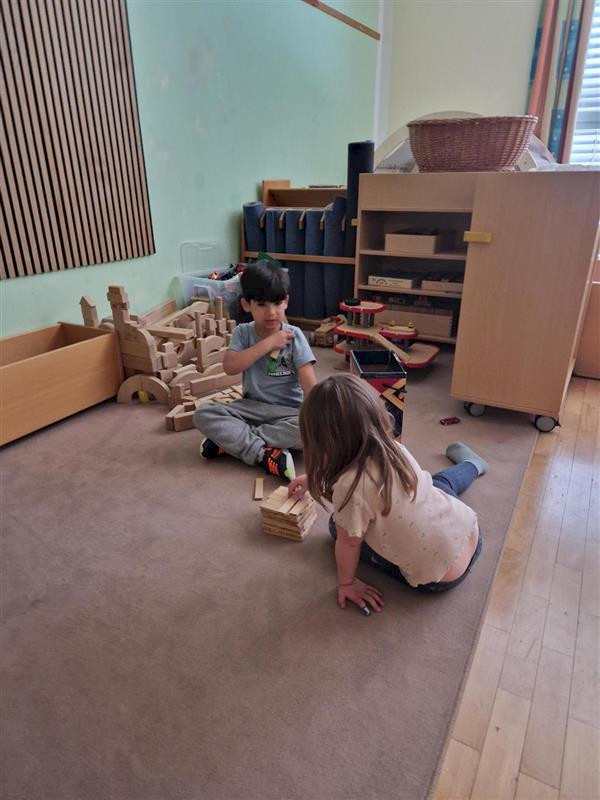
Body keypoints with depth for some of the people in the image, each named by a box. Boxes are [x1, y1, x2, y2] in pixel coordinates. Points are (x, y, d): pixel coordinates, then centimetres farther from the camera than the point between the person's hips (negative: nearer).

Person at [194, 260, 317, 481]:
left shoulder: (294, 336, -8)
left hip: (288, 410, -1)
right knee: (204, 415, -19)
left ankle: (230, 440, -23)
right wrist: (267, 344, -20)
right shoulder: (243, 333, -1)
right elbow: (229, 367, -18)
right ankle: (265, 454, -30)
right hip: (252, 406, 2)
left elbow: (309, 382, -15)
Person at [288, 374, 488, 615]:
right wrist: (314, 480, 25)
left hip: (439, 579, -5)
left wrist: (346, 582, 5)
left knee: (339, 525, 9)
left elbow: (349, 542, -14)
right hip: (470, 535, 5)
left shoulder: (351, 486, -33)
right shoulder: (392, 447, -10)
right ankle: (470, 465, 66)